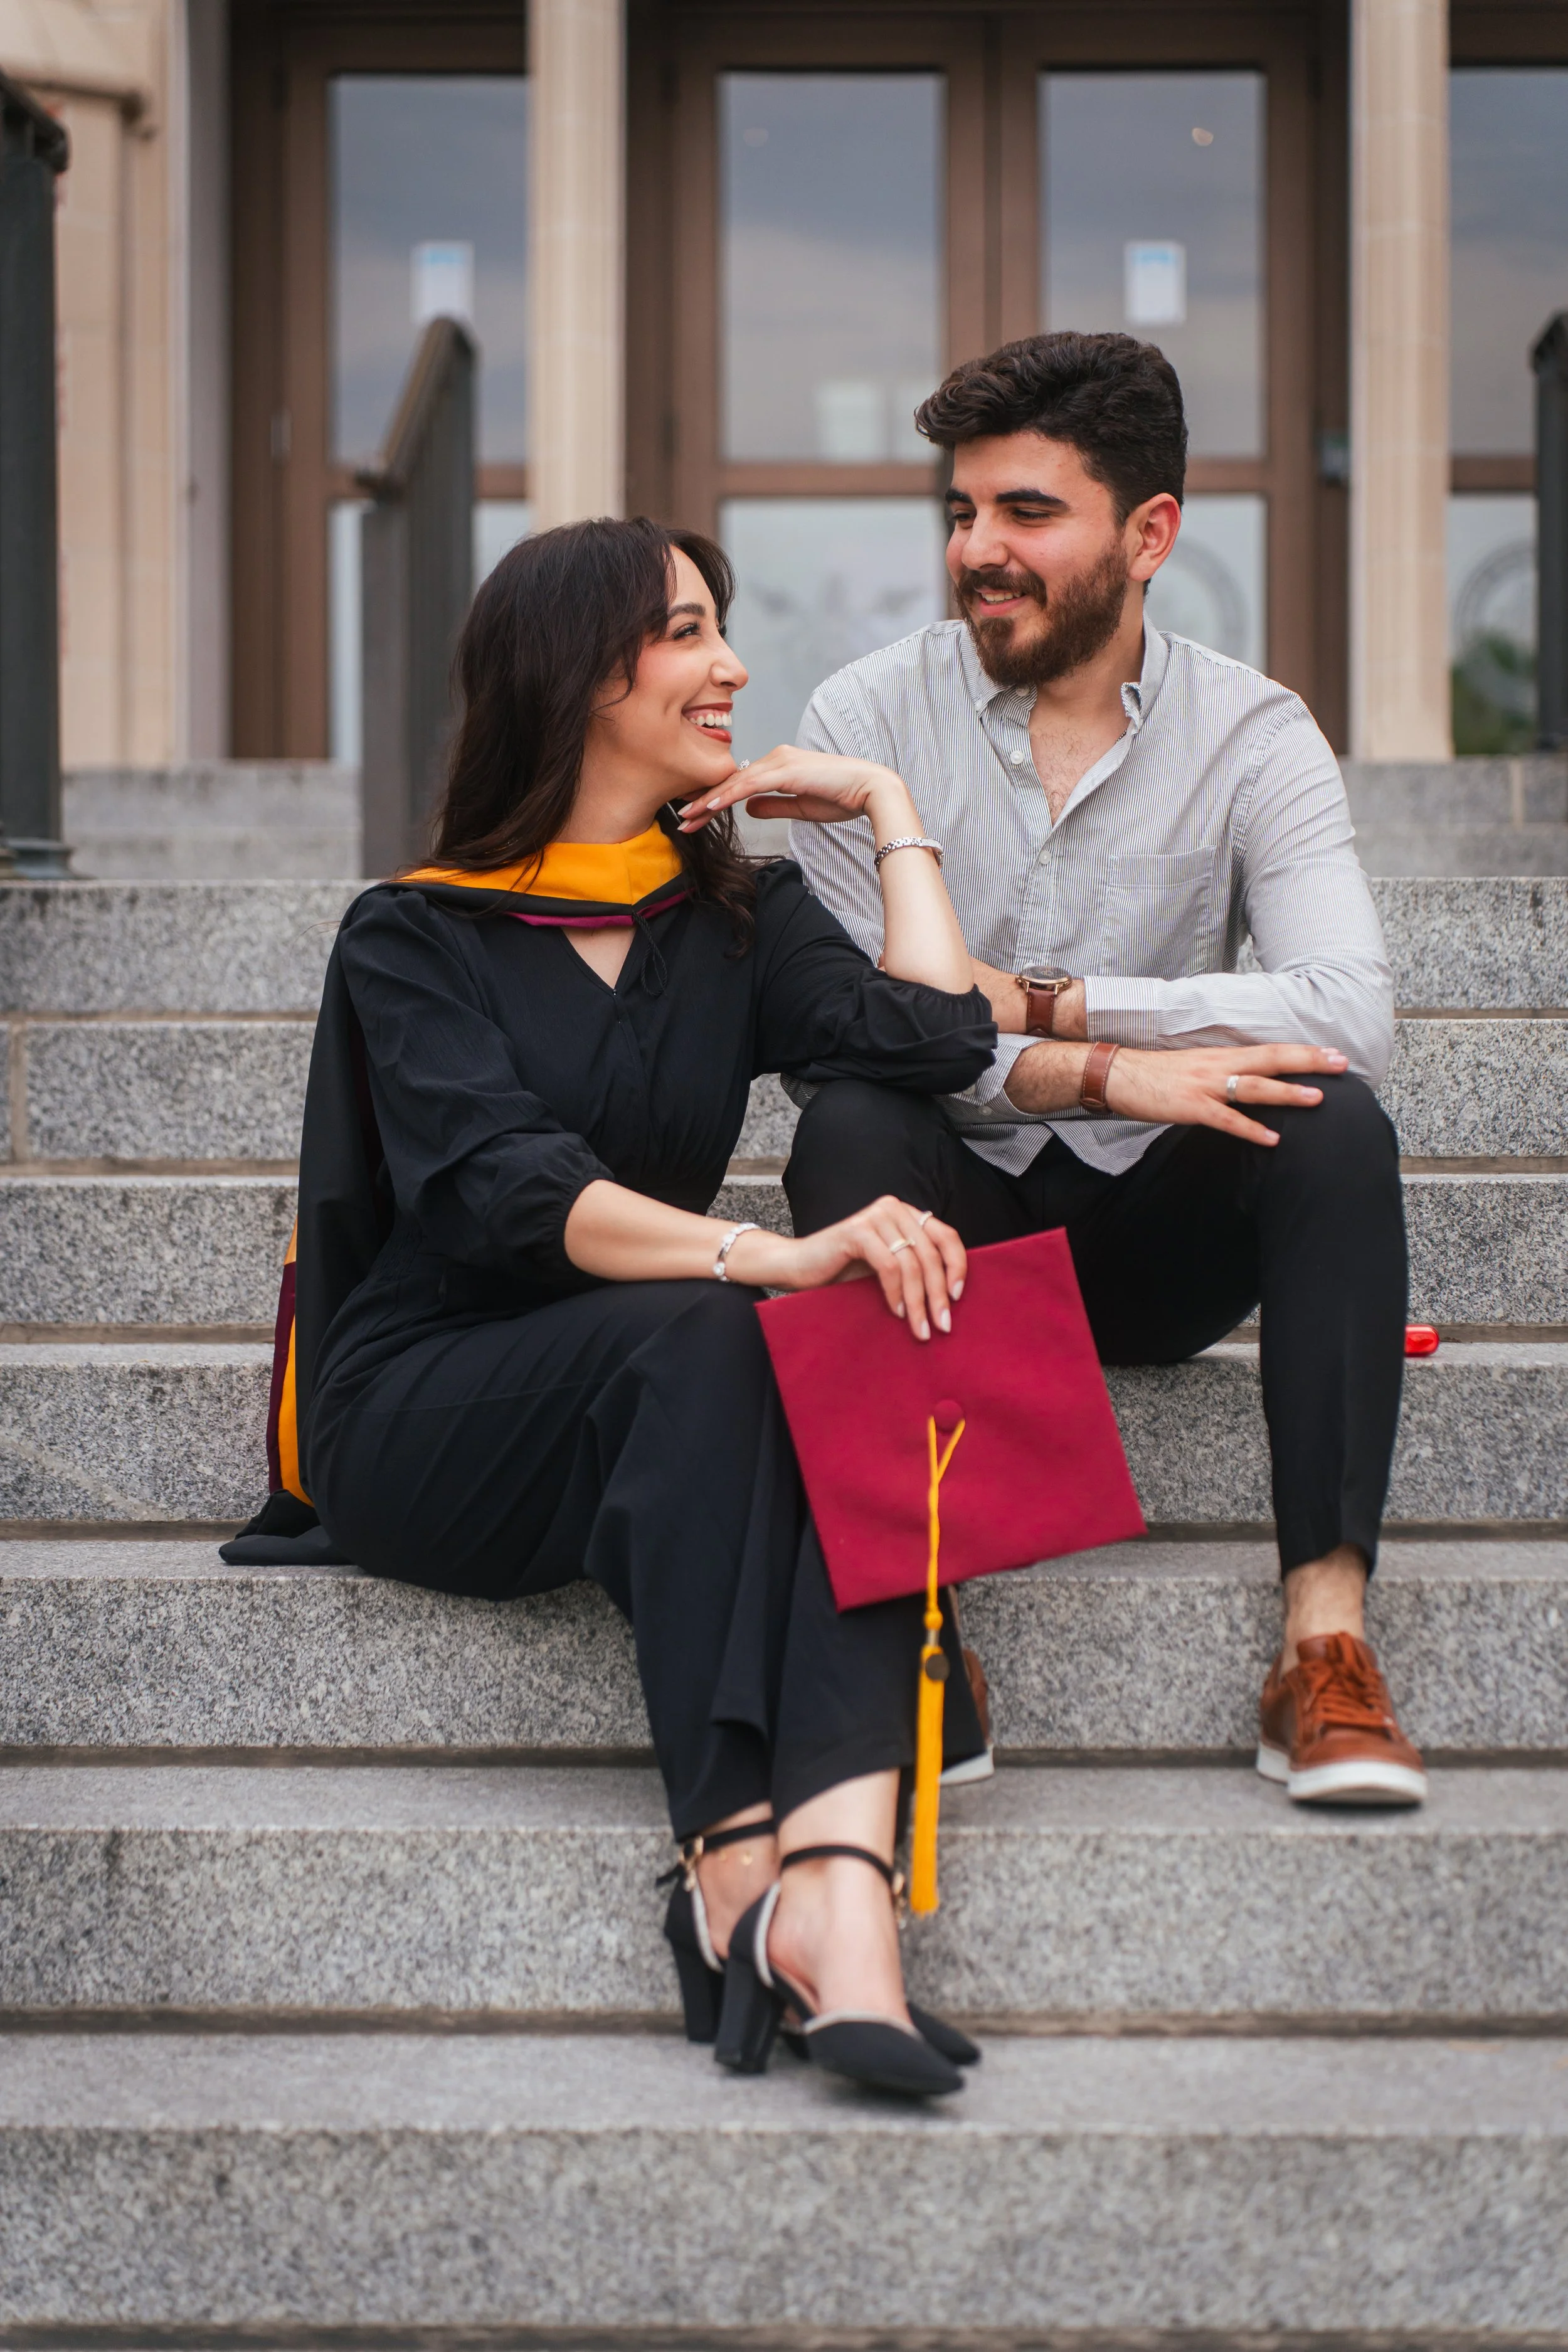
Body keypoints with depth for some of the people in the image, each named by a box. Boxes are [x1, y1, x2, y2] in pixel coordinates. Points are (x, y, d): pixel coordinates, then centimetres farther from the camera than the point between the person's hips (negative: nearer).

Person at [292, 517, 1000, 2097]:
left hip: (630, 1419, 3)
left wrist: (889, 809, 5)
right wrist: (764, 1254, -33)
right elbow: (503, 1189, -18)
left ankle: (842, 1883, -50)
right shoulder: (416, 936, 2)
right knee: (695, 1337, -35)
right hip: (417, 1410, -3)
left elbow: (934, 1043, -5)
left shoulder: (742, 913, 16)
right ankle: (737, 1857, -43)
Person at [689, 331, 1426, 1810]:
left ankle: (1324, 1635, -33)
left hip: (1149, 1236, 1)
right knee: (849, 1126, -31)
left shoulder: (1252, 735, -3)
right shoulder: (869, 717, -4)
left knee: (1332, 1121, -27)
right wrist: (1092, 1074, -29)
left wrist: (1038, 1003, -22)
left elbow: (1348, 1012, -20)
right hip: (950, 1217, 0)